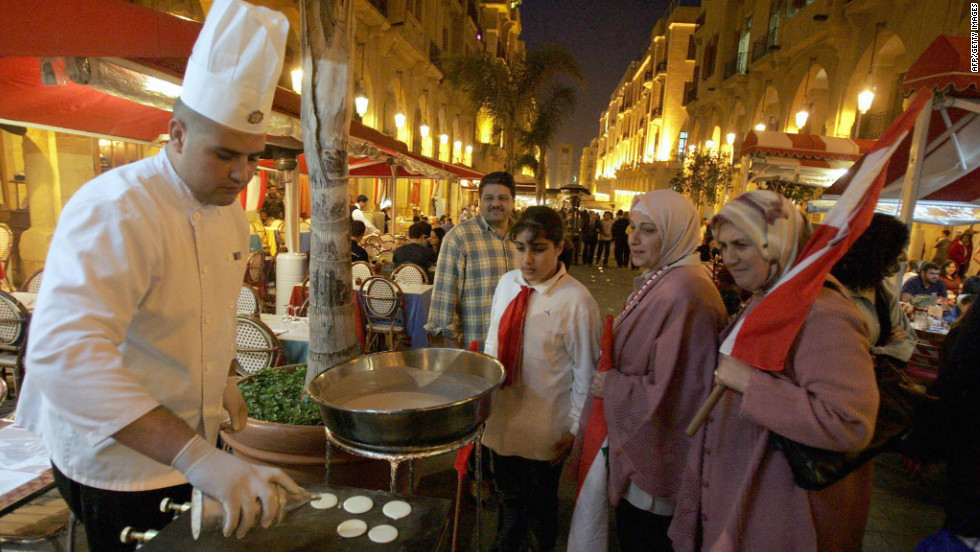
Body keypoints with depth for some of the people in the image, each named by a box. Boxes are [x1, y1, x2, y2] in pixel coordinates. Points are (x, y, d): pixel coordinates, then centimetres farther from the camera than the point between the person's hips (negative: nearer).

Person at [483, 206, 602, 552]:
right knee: (508, 495, 26)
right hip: (501, 416, 5)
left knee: (540, 503, 20)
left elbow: (586, 371, -14)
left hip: (544, 430, -4)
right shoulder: (507, 283, -4)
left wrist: (575, 428, -9)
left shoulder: (575, 300, -20)